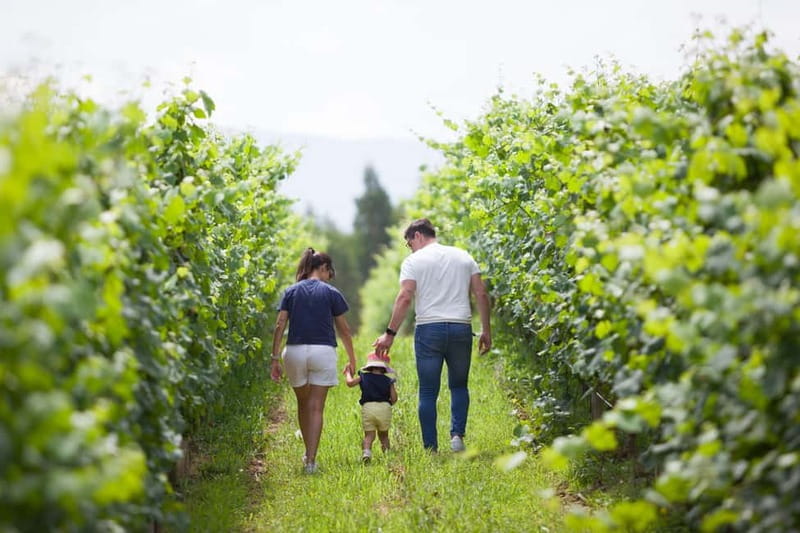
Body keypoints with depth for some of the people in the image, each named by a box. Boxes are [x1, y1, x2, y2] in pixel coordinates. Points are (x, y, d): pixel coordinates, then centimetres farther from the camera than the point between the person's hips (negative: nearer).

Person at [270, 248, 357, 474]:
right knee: (316, 408, -1)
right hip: (323, 351, -2)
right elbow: (343, 330, 6)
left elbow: (279, 326, -1)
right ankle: (311, 459, -8)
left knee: (303, 404, 20)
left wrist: (275, 358, 0)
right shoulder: (331, 293, 2)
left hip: (295, 351, 2)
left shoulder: (291, 292, 7)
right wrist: (352, 359, 17)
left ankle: (308, 453, 32)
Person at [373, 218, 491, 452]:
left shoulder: (414, 261, 1)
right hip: (461, 328, 3)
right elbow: (481, 294, 8)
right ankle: (457, 434, -4)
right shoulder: (463, 256, 13)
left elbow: (405, 297, -10)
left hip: (429, 329, -3)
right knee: (459, 386, 16)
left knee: (428, 393, 3)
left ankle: (431, 448, 2)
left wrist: (390, 334, -9)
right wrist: (486, 330, 13)